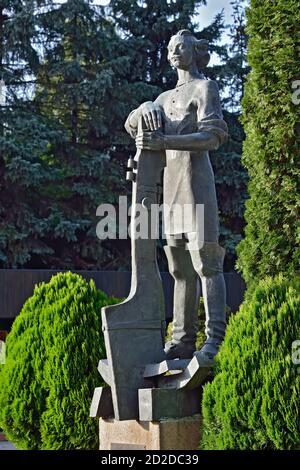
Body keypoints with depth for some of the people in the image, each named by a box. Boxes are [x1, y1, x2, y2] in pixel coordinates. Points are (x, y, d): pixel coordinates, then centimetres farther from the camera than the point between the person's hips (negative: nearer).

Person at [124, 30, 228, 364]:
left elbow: (212, 138, -13)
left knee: (206, 261, -14)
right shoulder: (167, 98, 24)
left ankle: (215, 340, -17)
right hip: (170, 186, 8)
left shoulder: (205, 87, 0)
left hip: (196, 179, -8)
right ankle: (183, 341, 3)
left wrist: (163, 142, -24)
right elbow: (132, 124, 11)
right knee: (180, 267, 4)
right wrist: (146, 108, -13)